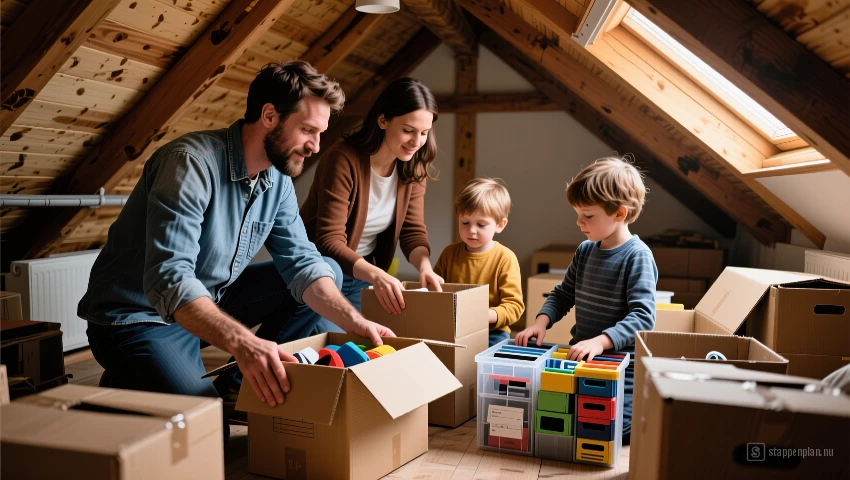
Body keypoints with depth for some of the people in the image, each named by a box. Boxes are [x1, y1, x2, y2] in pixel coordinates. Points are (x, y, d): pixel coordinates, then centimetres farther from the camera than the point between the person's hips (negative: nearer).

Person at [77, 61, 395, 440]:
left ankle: (238, 384, 3)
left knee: (327, 272, 3)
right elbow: (168, 281, -36)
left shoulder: (277, 179, -1)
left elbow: (302, 264, -3)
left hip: (214, 301, 8)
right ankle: (122, 386, 5)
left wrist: (355, 323, -17)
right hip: (143, 318, -8)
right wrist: (241, 342, -49)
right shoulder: (192, 163, -26)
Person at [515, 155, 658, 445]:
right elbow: (563, 295, 15)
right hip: (580, 357, 7)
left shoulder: (637, 256, -16)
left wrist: (600, 341, -35)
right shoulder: (585, 251, 5)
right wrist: (542, 320, -4)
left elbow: (643, 316, -23)